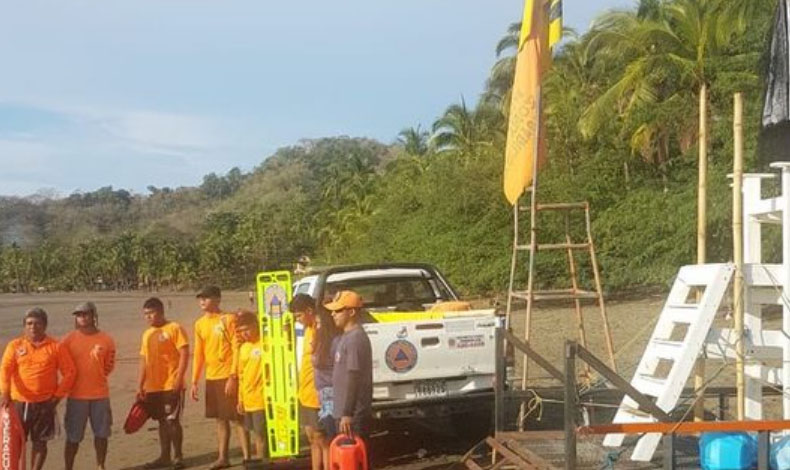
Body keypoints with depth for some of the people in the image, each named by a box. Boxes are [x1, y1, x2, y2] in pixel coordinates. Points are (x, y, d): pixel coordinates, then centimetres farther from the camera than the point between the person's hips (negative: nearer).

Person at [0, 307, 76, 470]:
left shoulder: (56, 347, -1)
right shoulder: (15, 346, 2)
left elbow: (69, 372, 0)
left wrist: (58, 395, -6)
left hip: (44, 404, -1)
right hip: (19, 402, 1)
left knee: (40, 443, 7)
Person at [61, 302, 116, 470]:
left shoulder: (106, 339, 0)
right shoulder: (69, 339, -4)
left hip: (100, 394, 2)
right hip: (76, 395, -2)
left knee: (102, 433, 9)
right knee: (73, 436, 4)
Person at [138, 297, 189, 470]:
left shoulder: (174, 328, -6)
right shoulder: (147, 334, 13)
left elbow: (184, 354, -11)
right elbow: (144, 361, 16)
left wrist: (178, 379, -18)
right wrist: (140, 386, 11)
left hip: (171, 385, -6)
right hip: (153, 387, 6)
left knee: (172, 420, -4)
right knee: (162, 421, 11)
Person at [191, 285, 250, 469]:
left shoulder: (228, 319, -8)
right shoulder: (200, 324, 10)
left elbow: (237, 348, -11)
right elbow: (198, 354, 13)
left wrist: (233, 376, -17)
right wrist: (194, 381, 9)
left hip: (228, 376, -6)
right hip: (211, 378, 6)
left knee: (237, 418, -4)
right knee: (220, 419, 14)